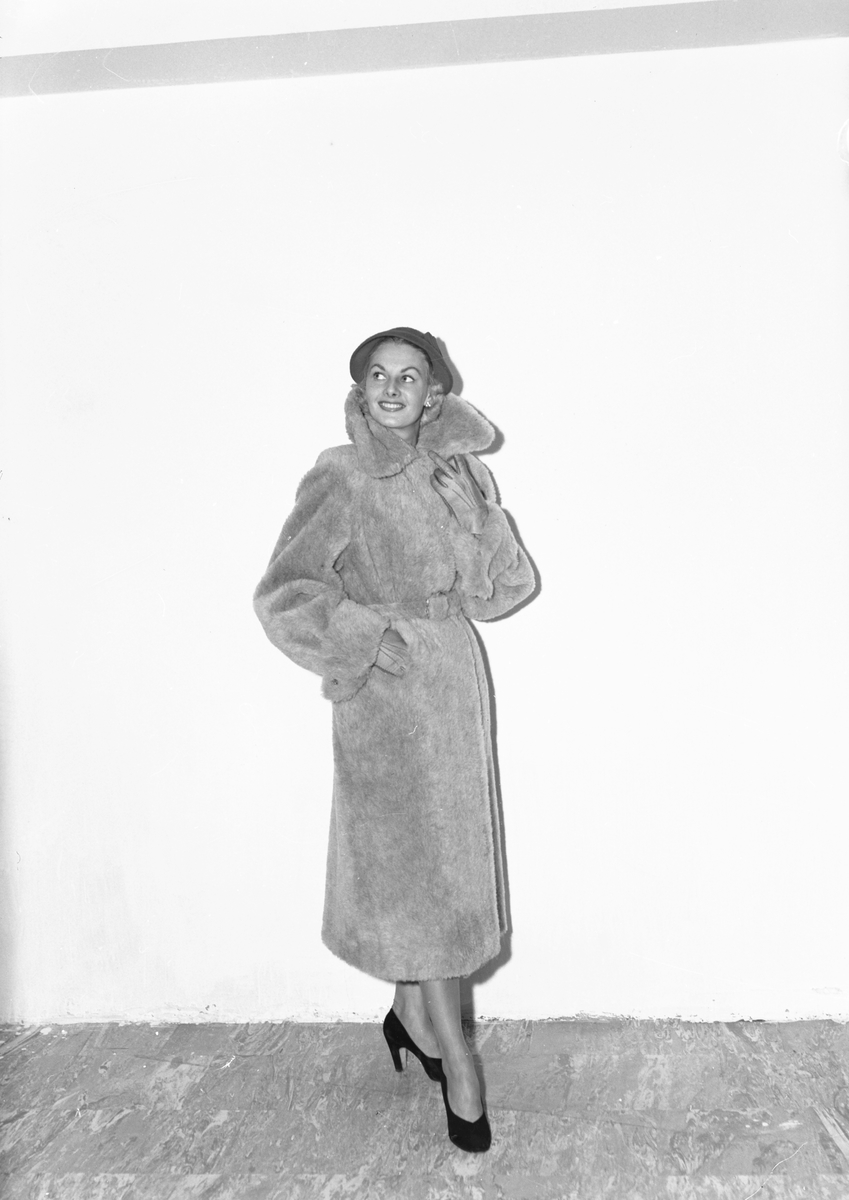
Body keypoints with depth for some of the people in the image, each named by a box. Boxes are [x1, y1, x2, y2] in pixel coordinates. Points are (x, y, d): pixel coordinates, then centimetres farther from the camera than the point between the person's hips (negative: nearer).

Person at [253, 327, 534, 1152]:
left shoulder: (457, 474, 7)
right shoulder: (341, 480, -7)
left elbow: (501, 588, 3)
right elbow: (283, 594, -13)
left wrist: (470, 514, -10)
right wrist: (374, 639, -17)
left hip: (454, 681, 5)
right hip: (384, 696, -5)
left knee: (443, 861, 14)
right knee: (413, 869, 1)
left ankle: (409, 1014, 37)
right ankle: (453, 1054, 17)